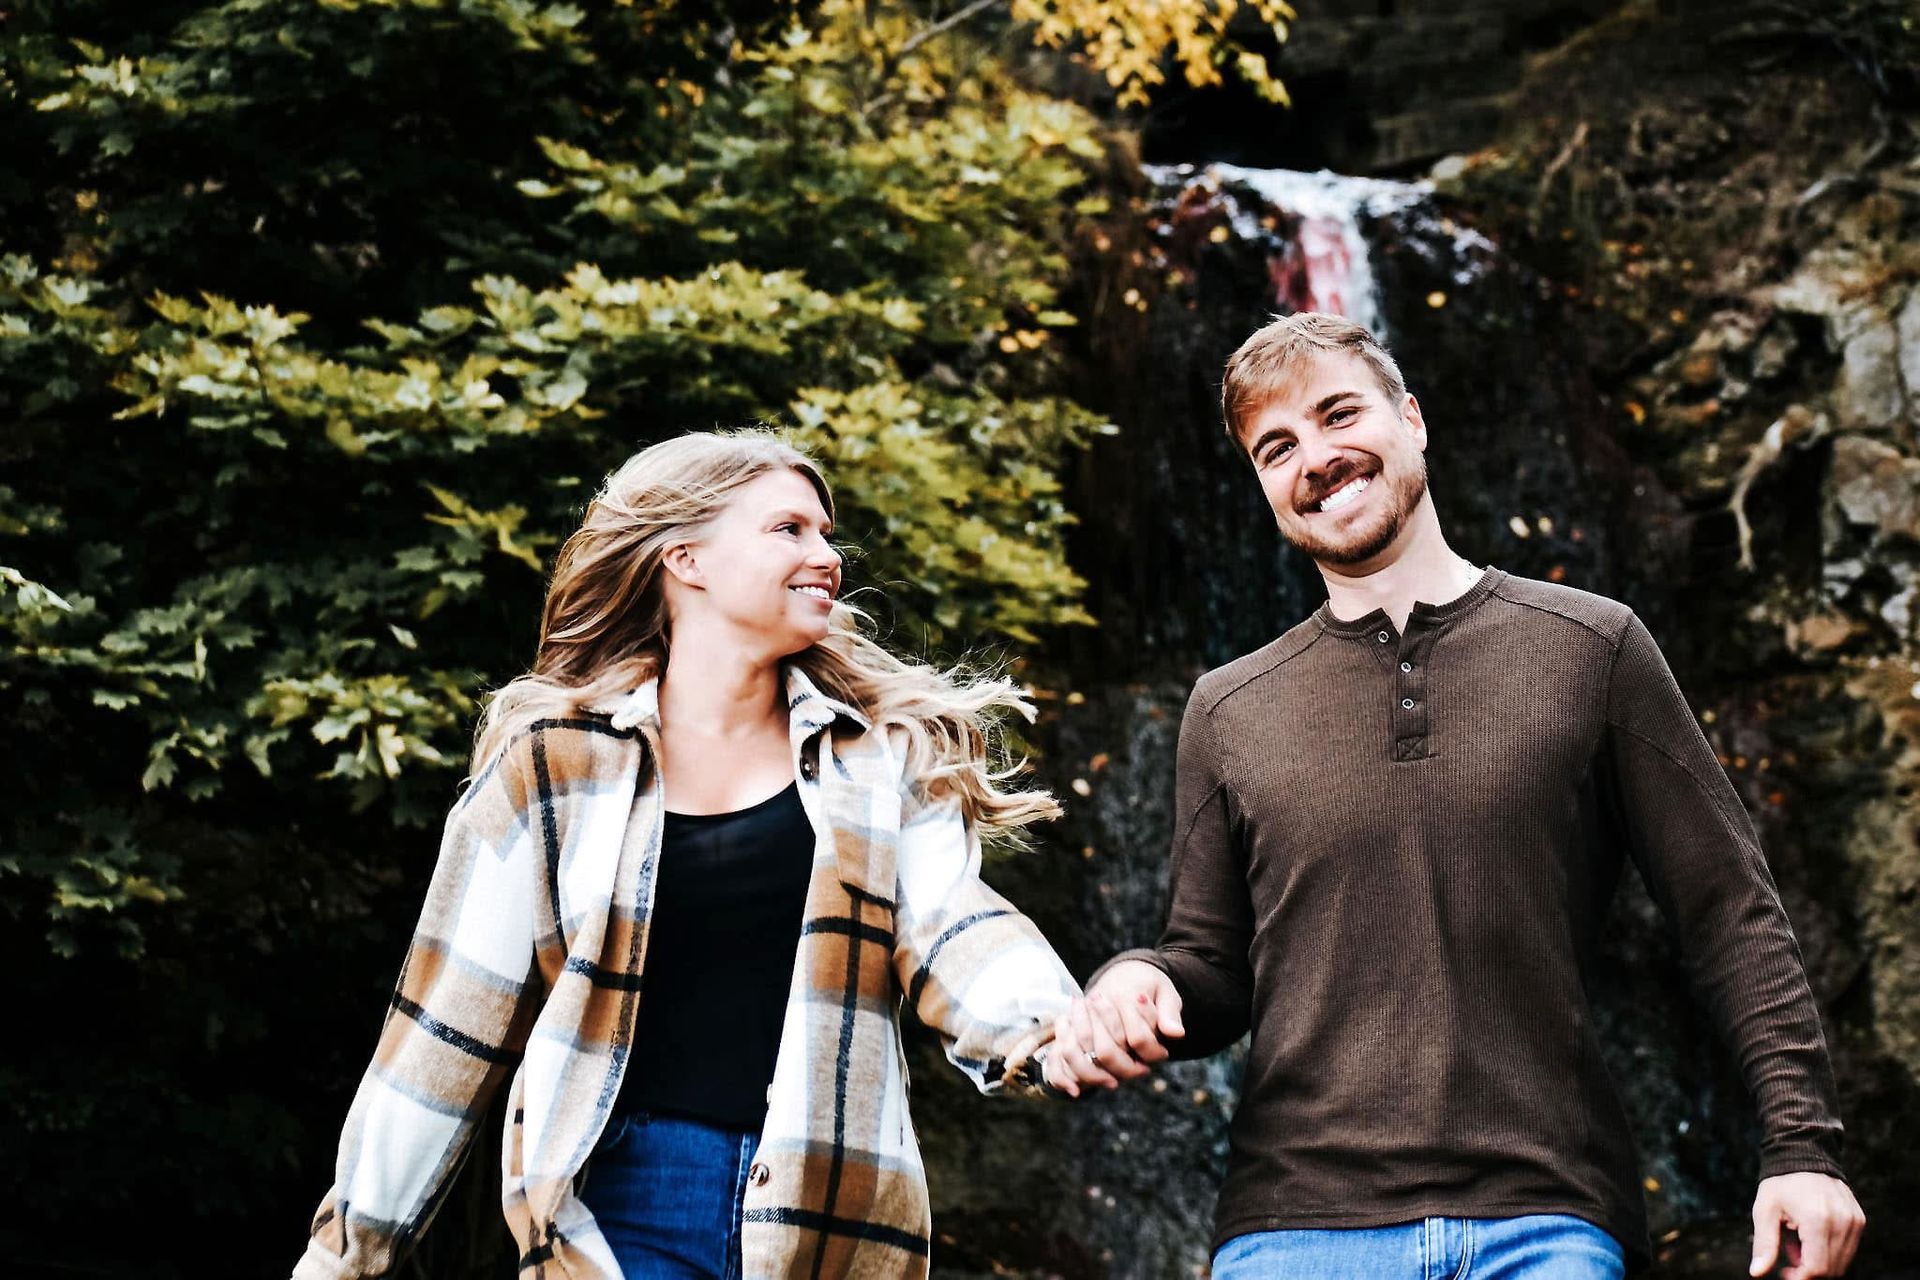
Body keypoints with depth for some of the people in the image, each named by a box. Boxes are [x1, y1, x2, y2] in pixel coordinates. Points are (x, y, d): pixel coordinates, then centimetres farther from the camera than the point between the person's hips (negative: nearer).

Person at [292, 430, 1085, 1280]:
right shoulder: (557, 756, 2)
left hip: (830, 1211, 2)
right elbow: (452, 1022, 5)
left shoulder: (885, 753, 8)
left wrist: (1047, 1029, -27)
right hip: (624, 1201, -2)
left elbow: (949, 934, -5)